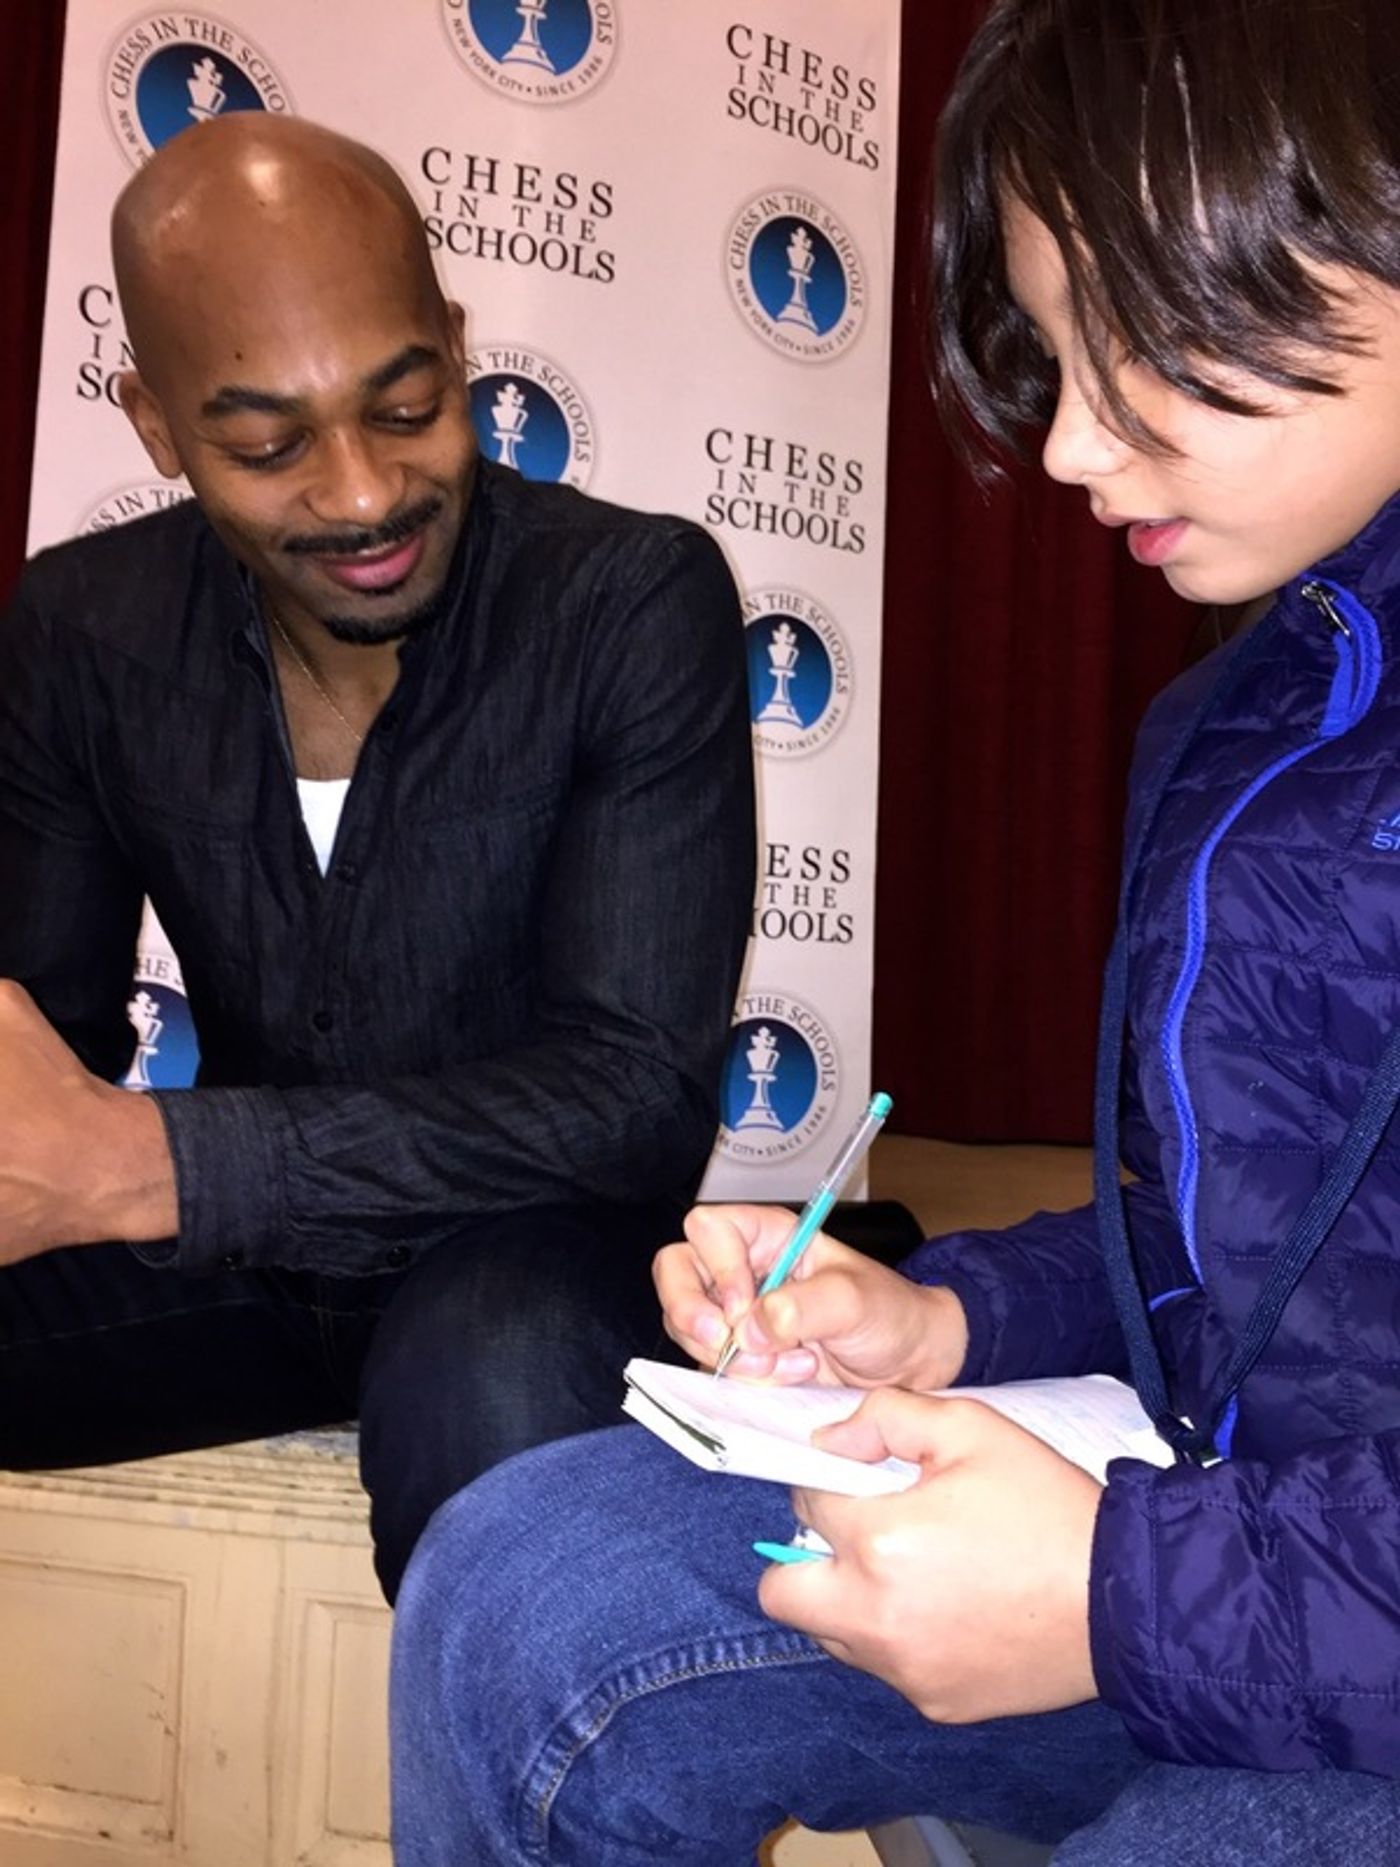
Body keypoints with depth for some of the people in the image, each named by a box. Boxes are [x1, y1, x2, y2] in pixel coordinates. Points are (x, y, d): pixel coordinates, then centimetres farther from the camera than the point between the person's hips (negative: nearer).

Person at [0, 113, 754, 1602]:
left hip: (530, 1249, -3)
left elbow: (642, 1094, -23)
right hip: (233, 1245, 4)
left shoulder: (636, 604, -17)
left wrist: (142, 1162, -33)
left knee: (487, 1374, -36)